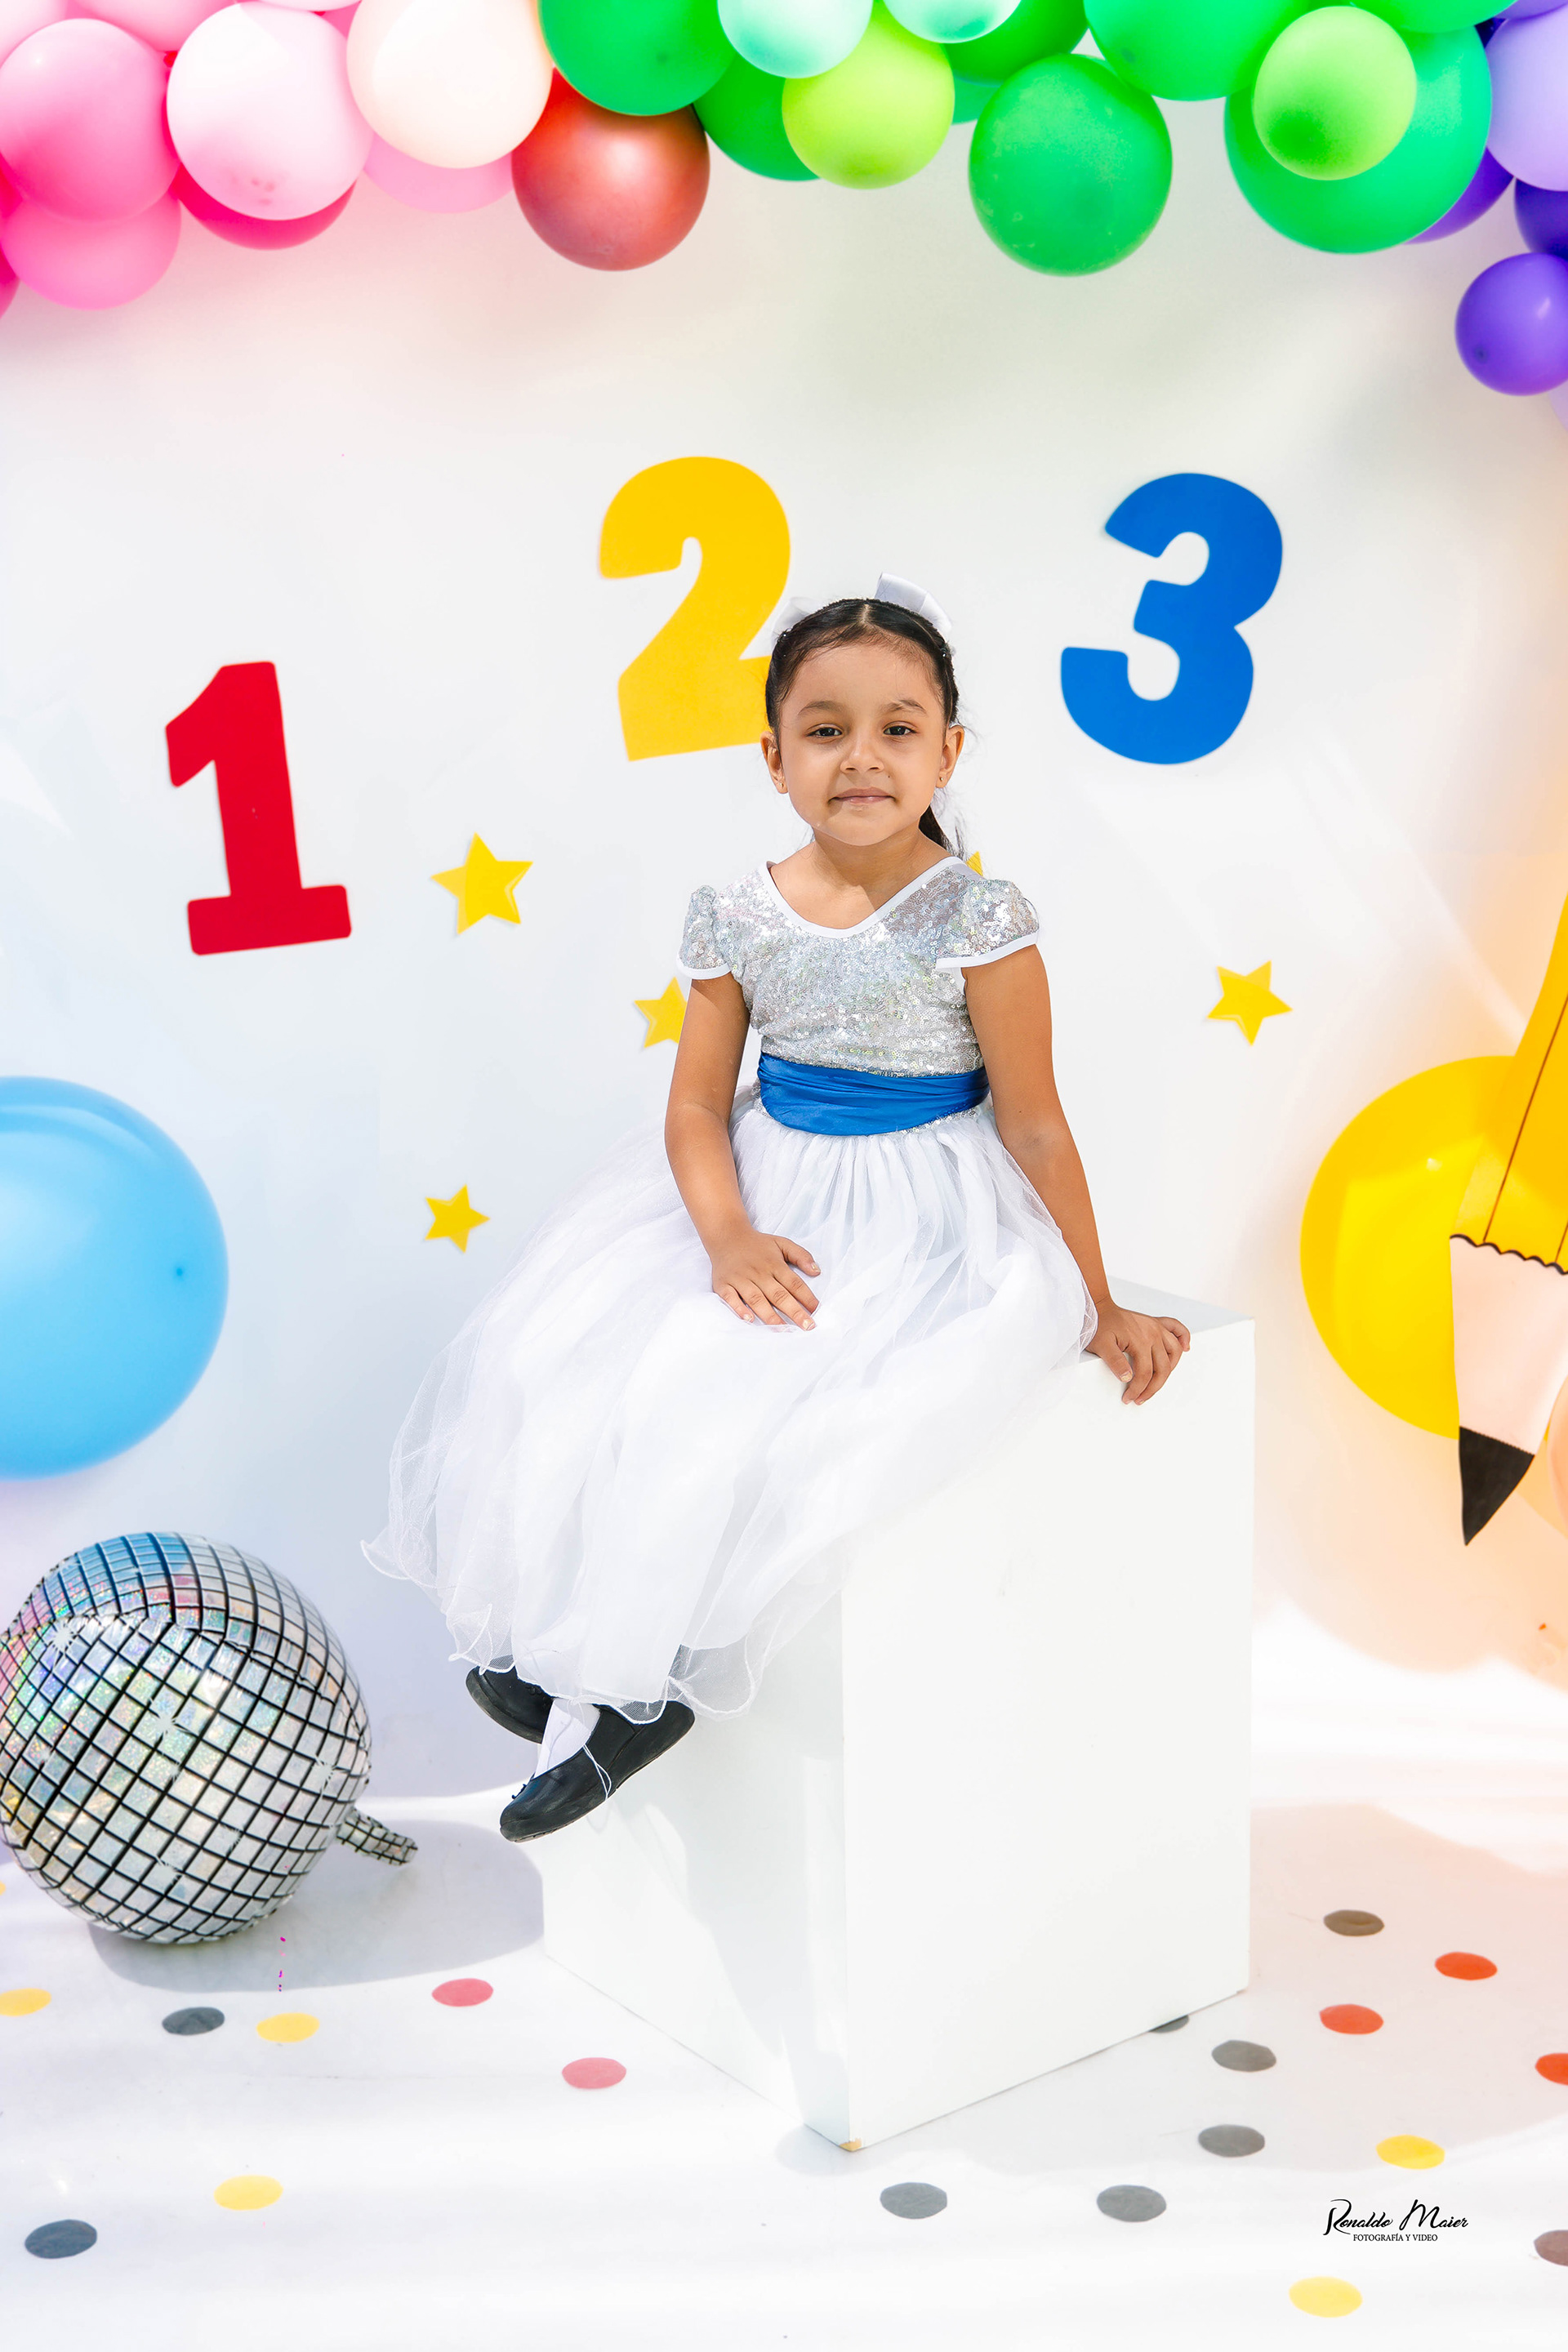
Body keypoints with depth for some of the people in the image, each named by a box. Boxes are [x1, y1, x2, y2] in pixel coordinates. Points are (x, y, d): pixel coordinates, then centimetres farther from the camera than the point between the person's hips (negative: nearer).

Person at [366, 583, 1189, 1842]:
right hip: (771, 1195, 5)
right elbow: (698, 1103, 2)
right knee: (563, 1360, -10)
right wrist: (729, 1237, -17)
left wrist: (1097, 1306, -4)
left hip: (923, 1219, -5)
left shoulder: (976, 917, -12)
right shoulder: (739, 918, -1)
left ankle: (635, 1688, -4)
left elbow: (1034, 1124, -8)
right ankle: (547, 1631, 5)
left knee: (726, 1407, -24)